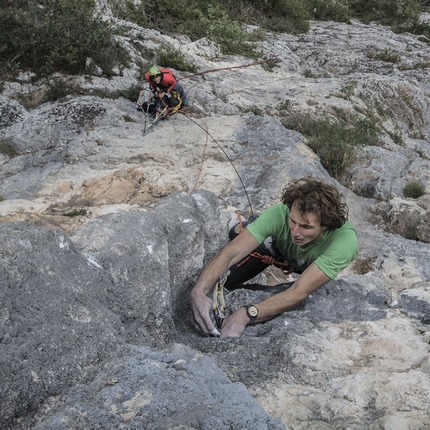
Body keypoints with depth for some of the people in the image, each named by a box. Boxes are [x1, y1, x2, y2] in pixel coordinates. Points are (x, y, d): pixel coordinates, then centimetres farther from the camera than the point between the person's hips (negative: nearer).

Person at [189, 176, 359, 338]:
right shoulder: (279, 214, -40)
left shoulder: (345, 240, -45)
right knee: (219, 281, -8)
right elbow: (230, 252, -44)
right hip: (278, 247, 0)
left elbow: (299, 293, -49)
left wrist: (246, 314, -62)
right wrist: (199, 291, -62)